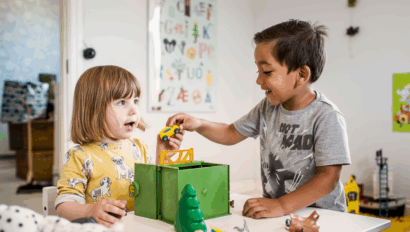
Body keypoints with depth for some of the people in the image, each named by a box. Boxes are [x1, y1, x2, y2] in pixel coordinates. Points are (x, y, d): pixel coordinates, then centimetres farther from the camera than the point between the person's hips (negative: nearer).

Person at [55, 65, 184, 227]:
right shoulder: (79, 157, -5)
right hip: (103, 227, -1)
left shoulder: (139, 148, 10)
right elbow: (64, 205, -8)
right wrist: (91, 210, -26)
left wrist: (161, 158, 3)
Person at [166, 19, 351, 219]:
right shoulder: (267, 108, 5)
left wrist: (282, 206, -27)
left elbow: (328, 178, -19)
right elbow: (231, 134, 16)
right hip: (275, 210, 4)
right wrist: (198, 124, 0)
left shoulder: (327, 117, -15)